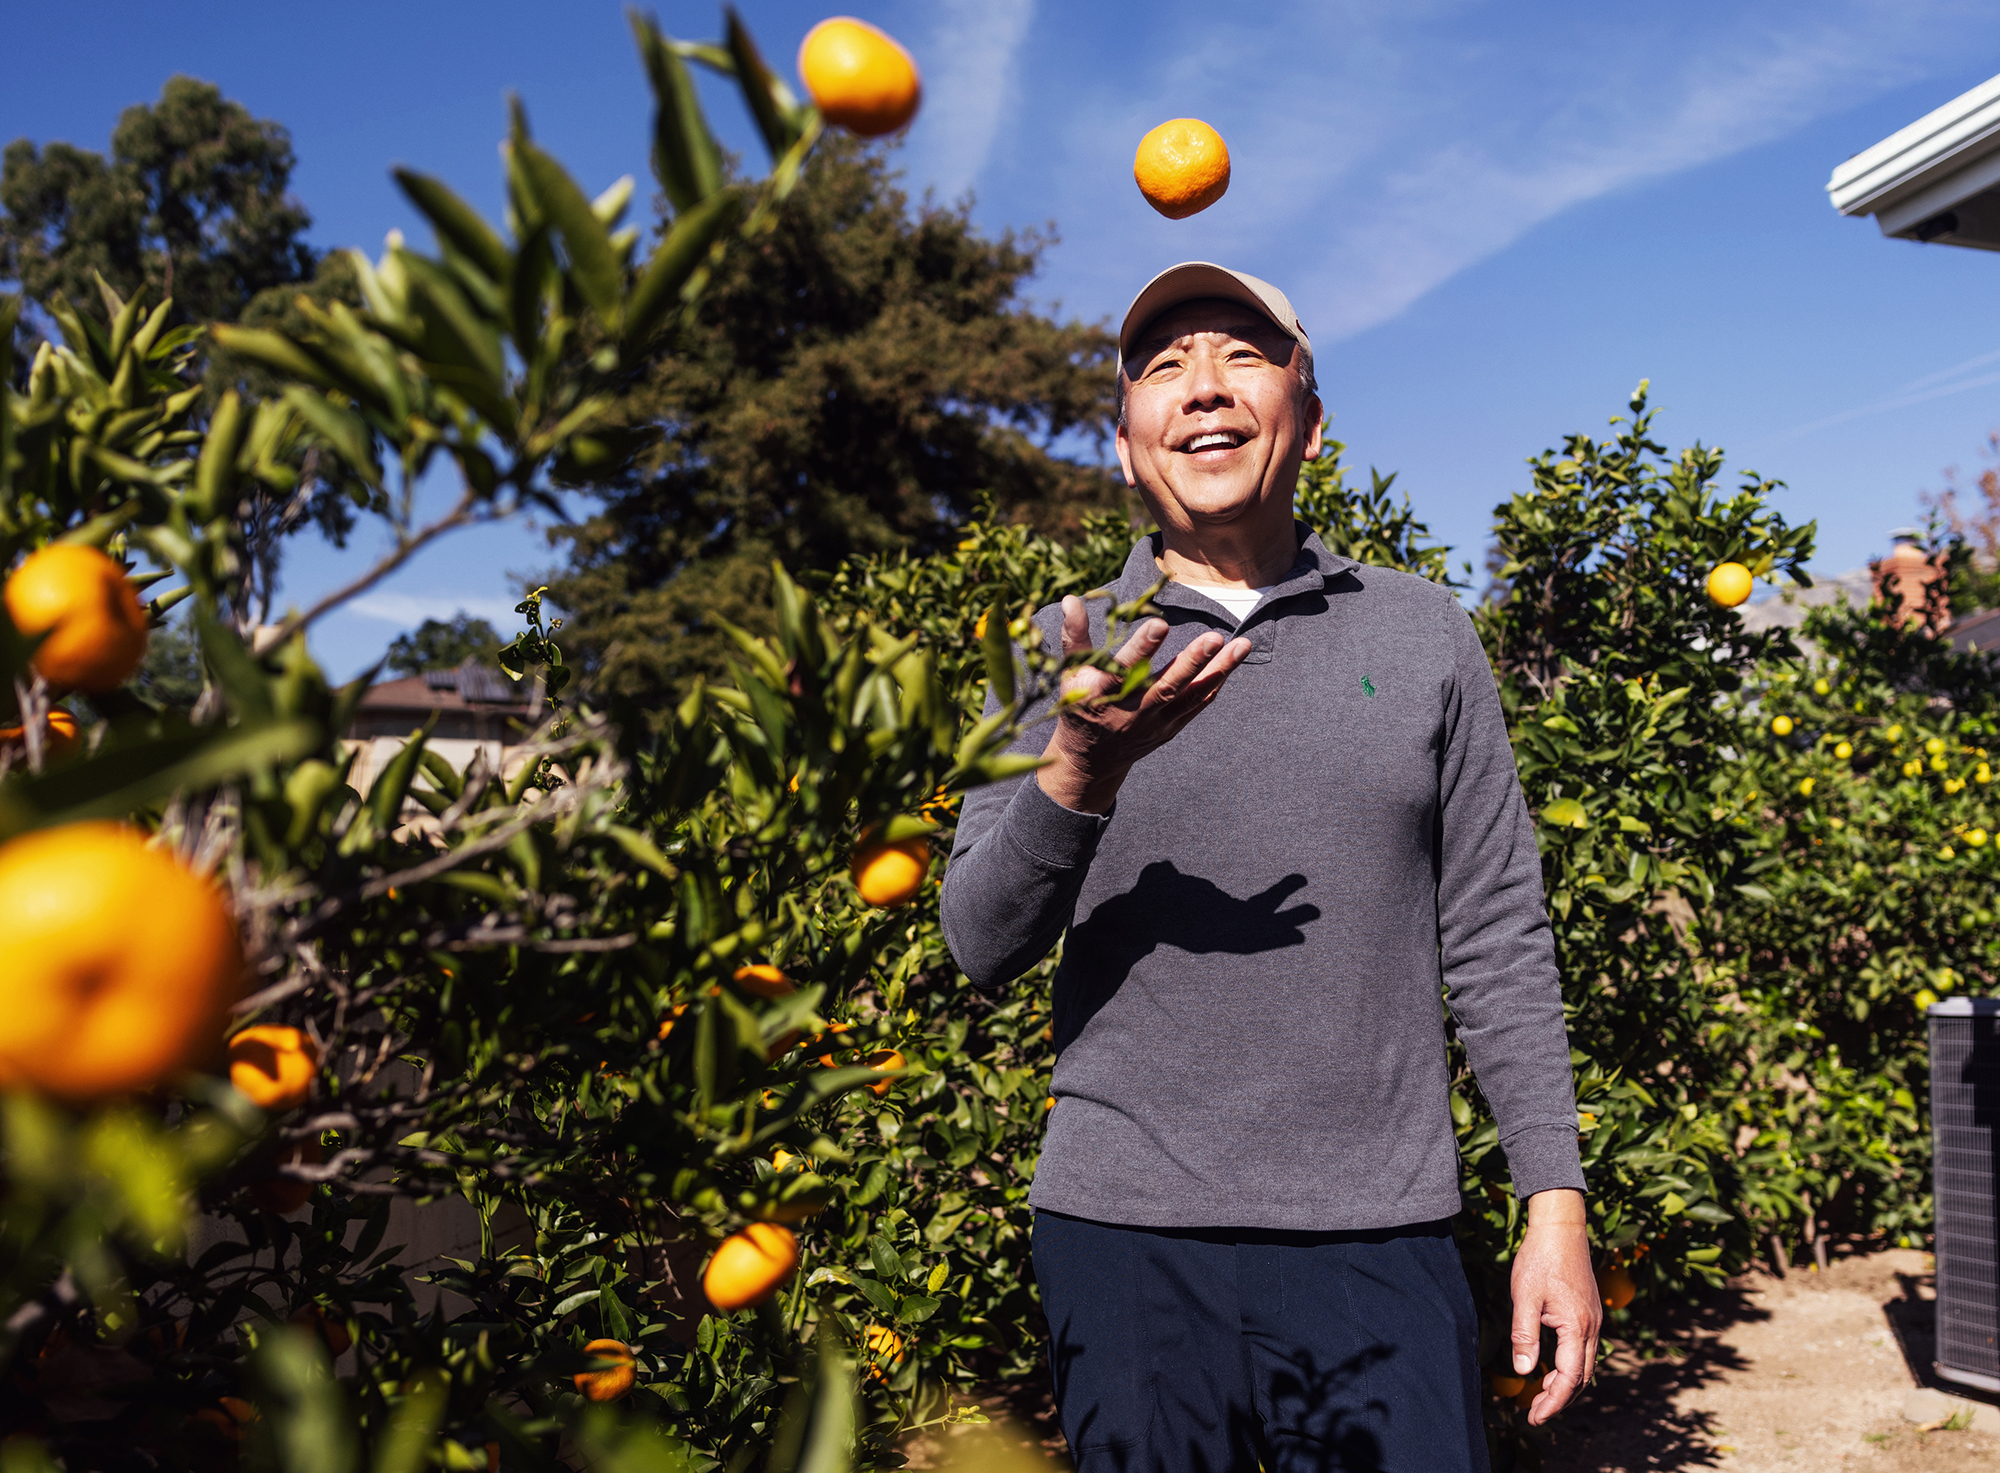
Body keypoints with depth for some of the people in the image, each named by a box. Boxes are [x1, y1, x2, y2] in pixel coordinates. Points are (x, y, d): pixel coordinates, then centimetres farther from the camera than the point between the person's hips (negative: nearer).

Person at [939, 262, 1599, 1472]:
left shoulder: (1422, 633, 7)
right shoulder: (1066, 650, 5)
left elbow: (1498, 942, 7)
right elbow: (982, 943, -3)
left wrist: (1557, 1207, 2)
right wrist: (1078, 773, -21)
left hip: (1381, 1239, 1)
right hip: (1125, 1236, 0)